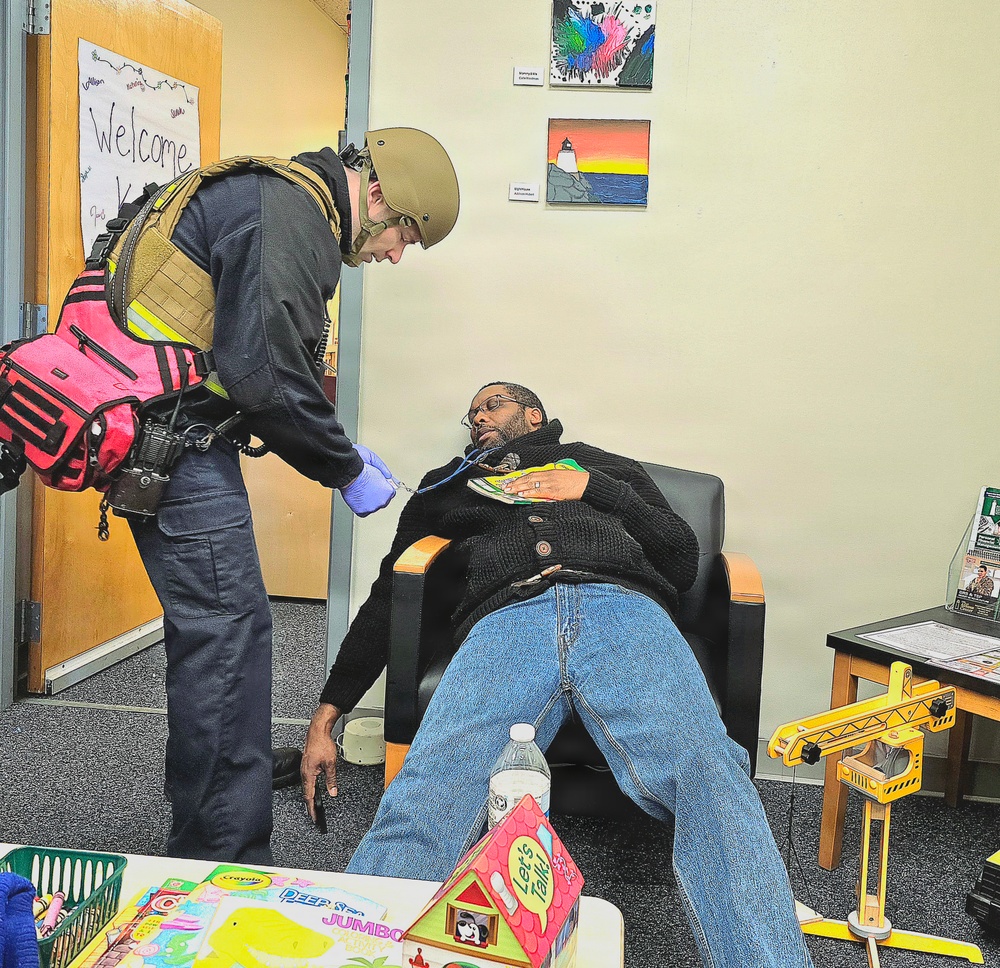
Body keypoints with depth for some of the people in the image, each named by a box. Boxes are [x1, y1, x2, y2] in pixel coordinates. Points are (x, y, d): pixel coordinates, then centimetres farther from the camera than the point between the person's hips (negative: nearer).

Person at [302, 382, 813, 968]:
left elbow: (683, 560, 21)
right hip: (505, 621, 1)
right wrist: (327, 715, 23)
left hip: (622, 611, 0)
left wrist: (593, 489, 11)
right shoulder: (448, 485, 37)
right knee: (427, 798, -29)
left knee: (709, 771, -31)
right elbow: (387, 599, 31)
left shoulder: (603, 466, 34)